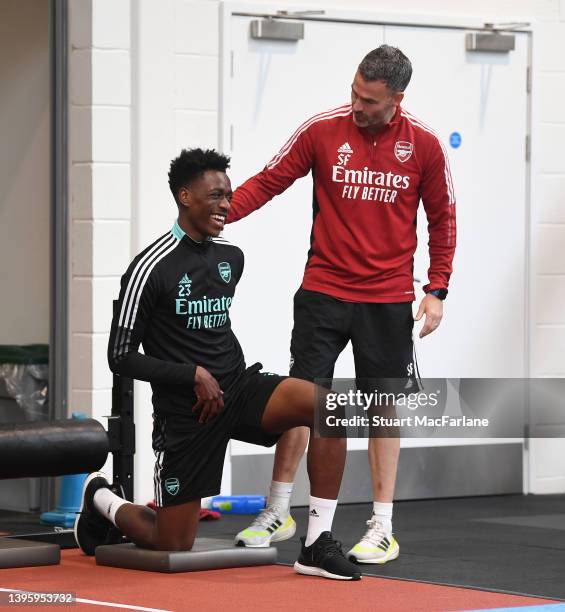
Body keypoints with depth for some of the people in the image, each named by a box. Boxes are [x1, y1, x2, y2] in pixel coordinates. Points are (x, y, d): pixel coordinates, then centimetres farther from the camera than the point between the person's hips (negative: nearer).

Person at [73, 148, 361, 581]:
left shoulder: (232, 257, 7)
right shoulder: (151, 269, -13)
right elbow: (121, 357, -10)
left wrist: (229, 374, 14)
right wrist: (194, 375, -16)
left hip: (237, 385, 5)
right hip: (185, 410, -5)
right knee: (174, 548, 2)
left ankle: (317, 546, -19)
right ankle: (102, 500, 35)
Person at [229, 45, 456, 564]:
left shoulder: (423, 145, -4)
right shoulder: (322, 131, -6)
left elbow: (442, 218, 6)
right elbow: (268, 181, -1)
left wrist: (437, 291, 0)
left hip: (388, 300, 0)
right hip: (323, 292, 0)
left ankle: (382, 530, 12)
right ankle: (277, 513, 12)